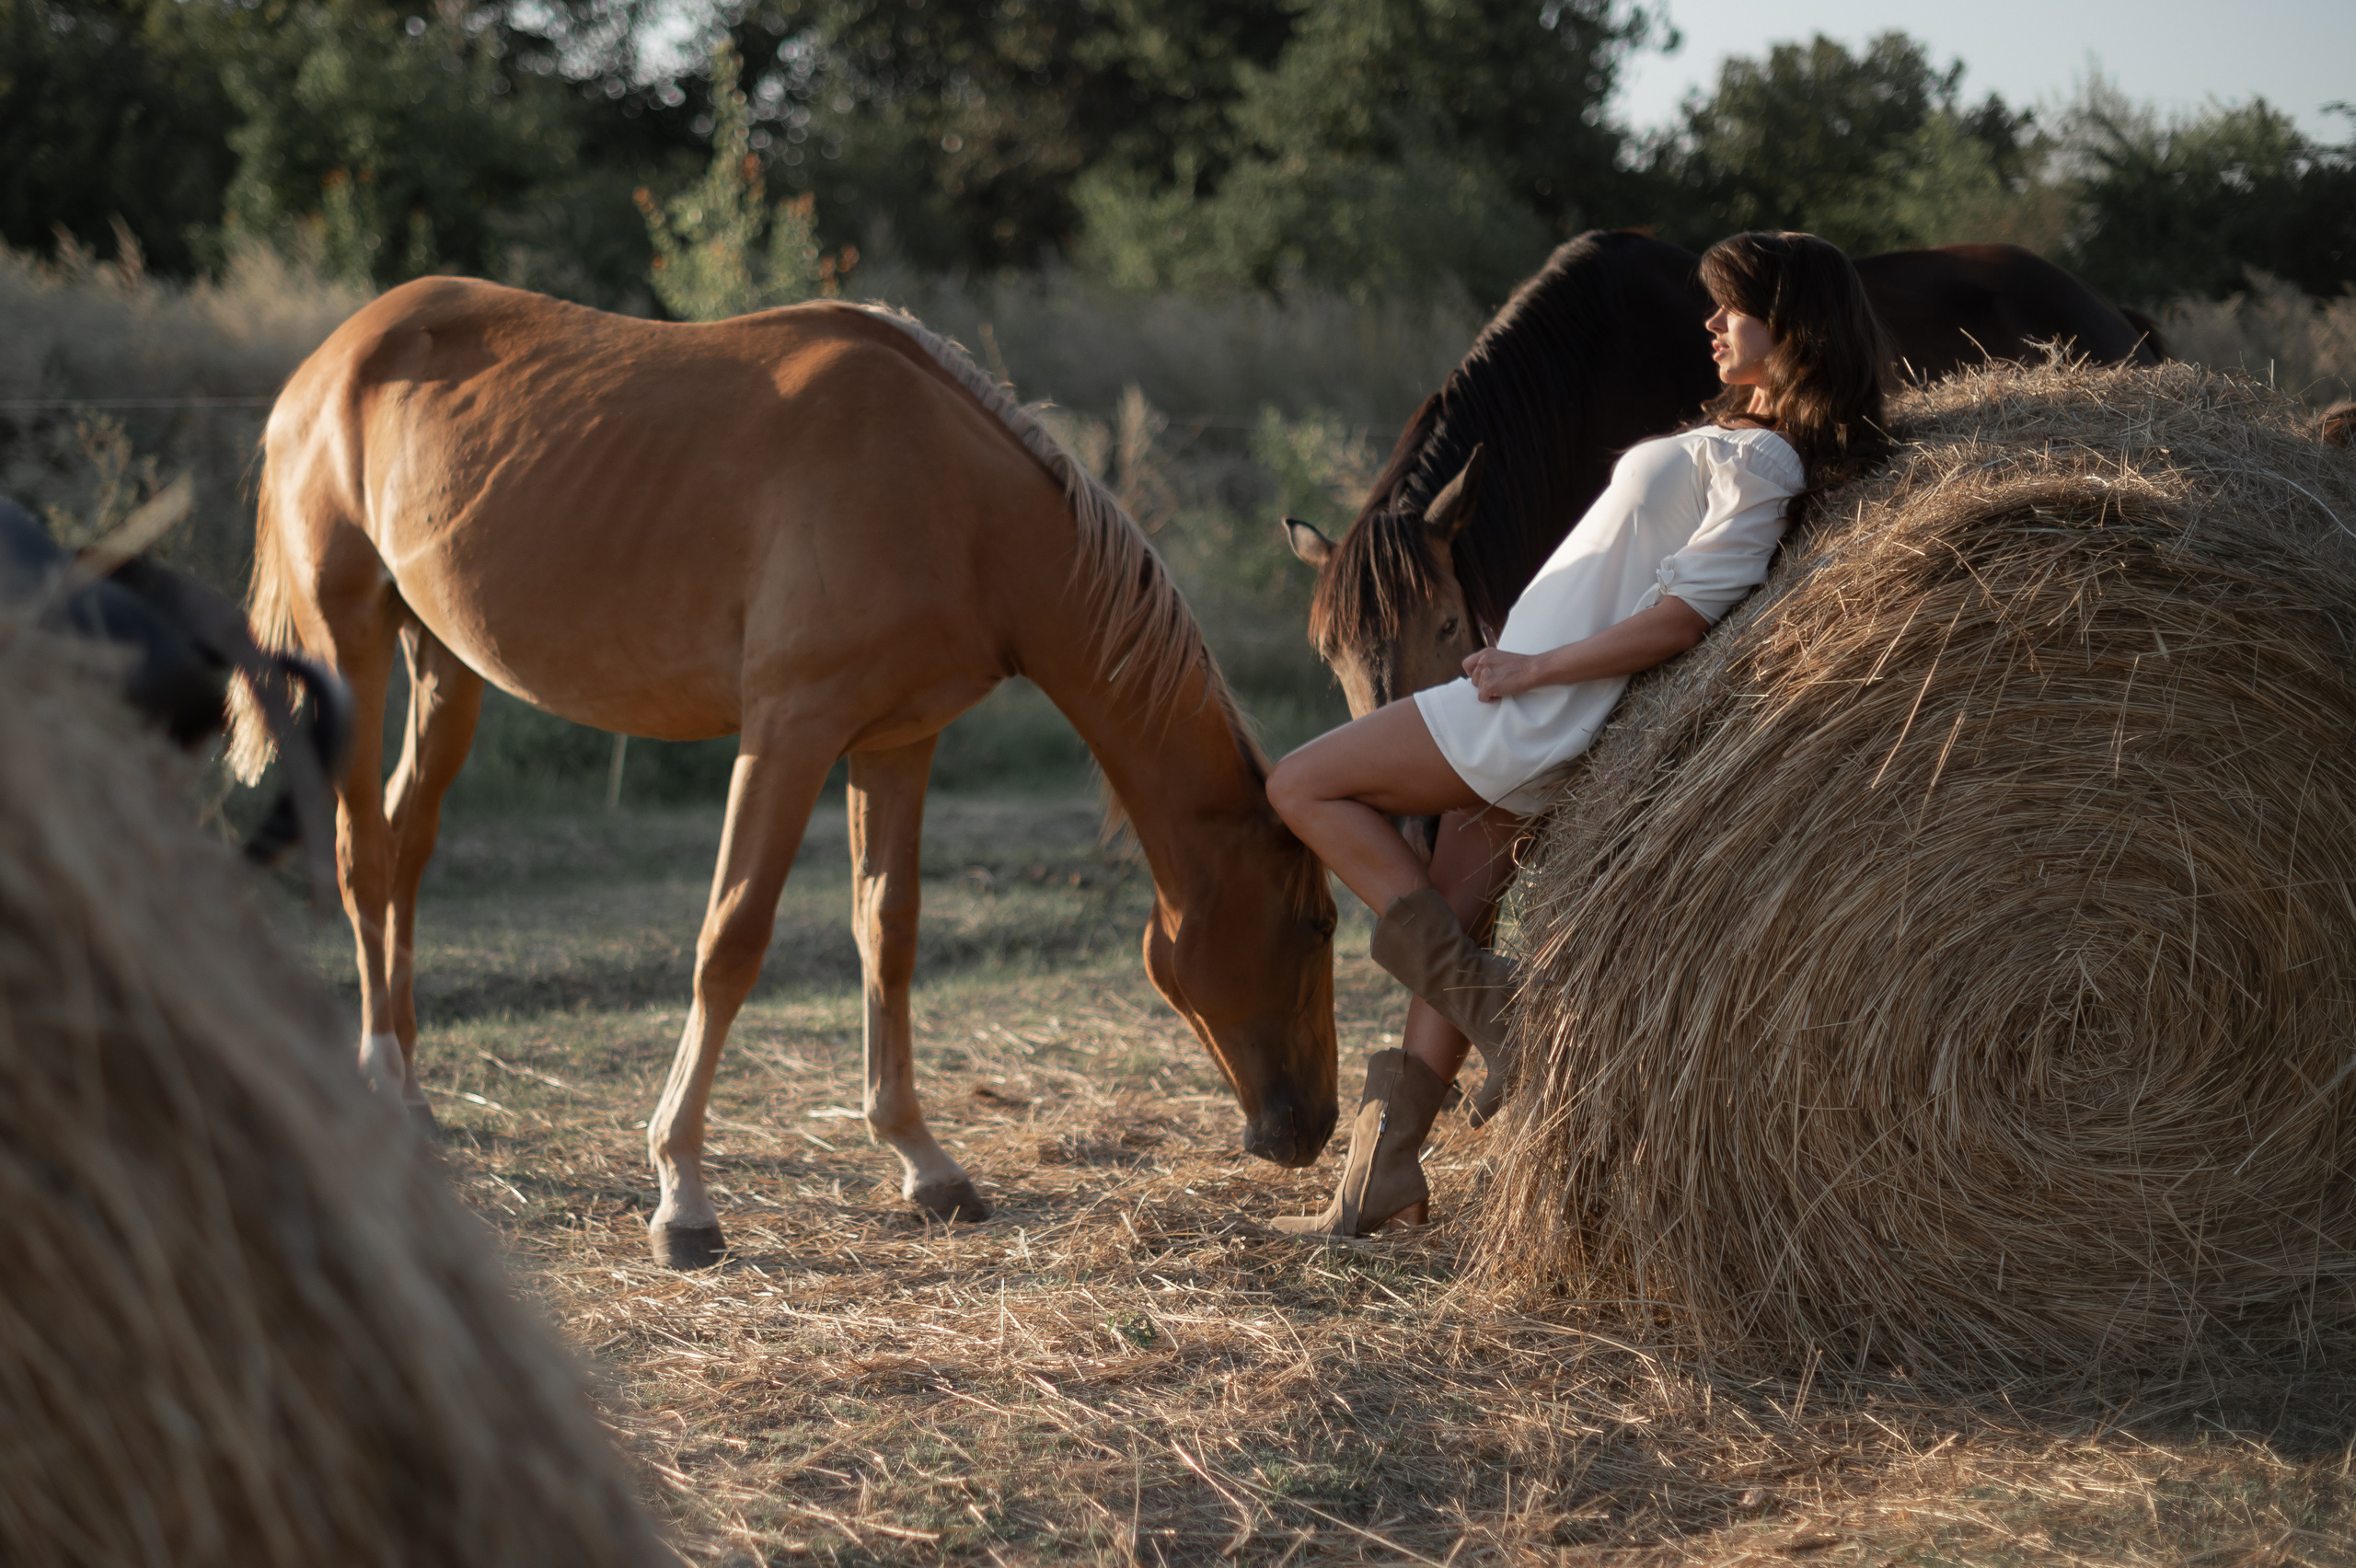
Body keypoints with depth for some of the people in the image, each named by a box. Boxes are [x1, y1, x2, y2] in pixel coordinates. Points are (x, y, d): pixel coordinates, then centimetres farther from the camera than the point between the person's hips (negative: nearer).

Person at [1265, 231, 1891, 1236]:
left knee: (1303, 785, -4)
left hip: (1540, 710, -9)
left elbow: (1684, 615, -22)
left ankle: (1483, 999, -8)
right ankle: (1386, 1169, 14)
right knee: (1449, 923, 12)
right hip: (1533, 734, 9)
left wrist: (1534, 668, -18)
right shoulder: (1742, 439, 11)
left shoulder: (1759, 460, -16)